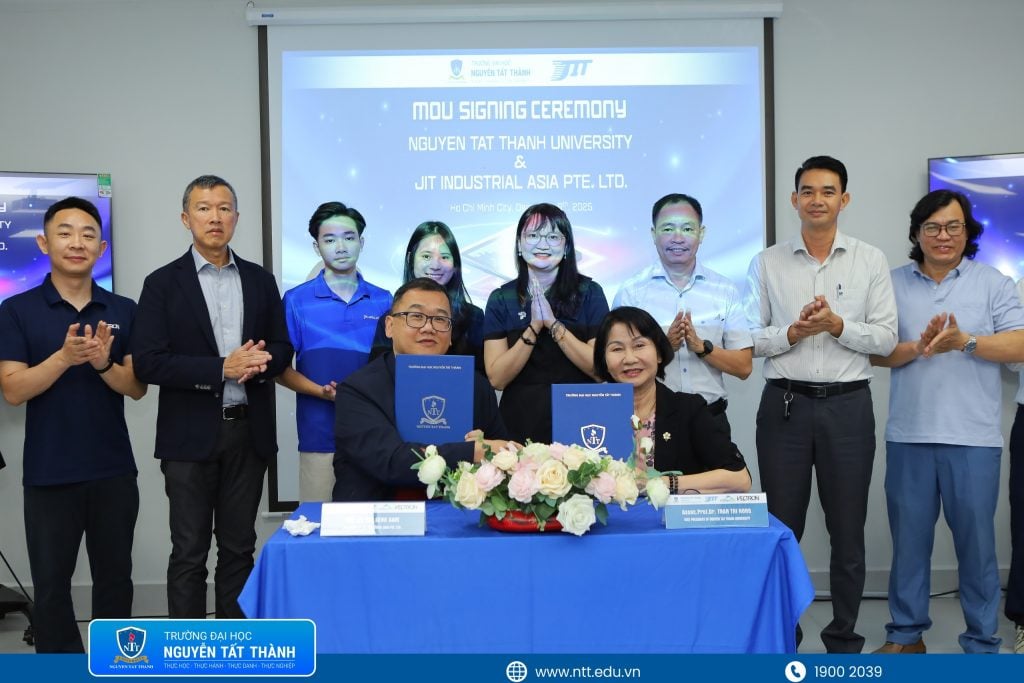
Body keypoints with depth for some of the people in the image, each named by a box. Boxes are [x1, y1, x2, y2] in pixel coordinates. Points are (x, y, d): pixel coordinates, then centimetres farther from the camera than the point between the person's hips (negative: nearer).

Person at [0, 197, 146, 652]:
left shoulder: (124, 311, 4)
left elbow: (137, 388, 0)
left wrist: (103, 363, -20)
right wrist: (64, 357, -24)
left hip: (114, 471, 2)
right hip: (49, 473, -2)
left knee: (114, 579, 11)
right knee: (51, 584, 7)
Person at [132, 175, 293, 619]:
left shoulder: (260, 281, 9)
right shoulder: (163, 283, -2)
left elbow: (282, 349, 10)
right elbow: (148, 362, -10)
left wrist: (261, 360, -13)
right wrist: (222, 368, -18)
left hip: (248, 432, 3)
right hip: (191, 436, -3)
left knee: (238, 548, 12)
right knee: (189, 553, 4)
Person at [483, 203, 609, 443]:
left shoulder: (589, 292, -3)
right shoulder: (501, 299, -1)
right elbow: (497, 378, -7)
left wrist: (553, 324, -18)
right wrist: (534, 328, -18)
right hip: (519, 424, 1)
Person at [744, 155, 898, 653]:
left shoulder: (870, 261, 5)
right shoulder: (767, 263, 5)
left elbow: (886, 338, -1)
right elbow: (749, 338, 0)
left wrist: (838, 325, -16)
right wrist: (792, 333, -16)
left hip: (848, 406, 0)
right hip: (785, 405, 0)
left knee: (848, 532, 8)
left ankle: (844, 640, 23)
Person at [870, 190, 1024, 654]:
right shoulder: (894, 284, 9)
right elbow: (875, 351, 2)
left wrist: (965, 342, -17)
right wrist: (918, 347, -15)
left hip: (973, 438, -1)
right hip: (909, 436, 2)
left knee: (976, 542, 4)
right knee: (908, 540, 10)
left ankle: (982, 645, 16)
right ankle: (906, 634, 23)